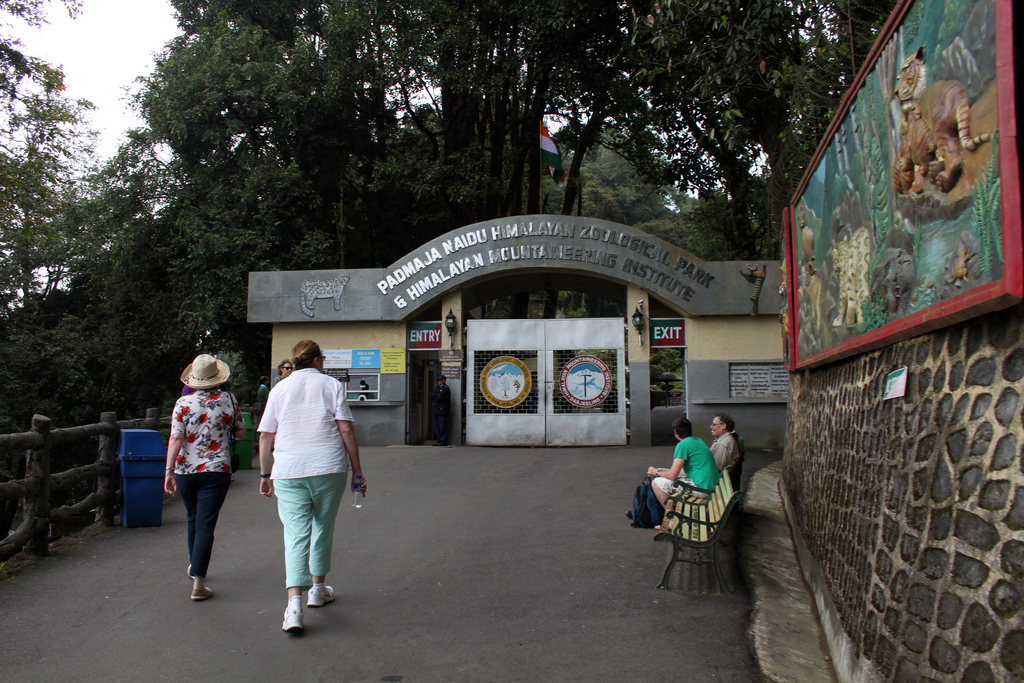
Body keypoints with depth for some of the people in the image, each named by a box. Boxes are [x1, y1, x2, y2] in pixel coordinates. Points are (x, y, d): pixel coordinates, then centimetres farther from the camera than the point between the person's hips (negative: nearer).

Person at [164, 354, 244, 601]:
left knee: (193, 520, 22)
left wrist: (169, 470, -10)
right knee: (205, 525, -3)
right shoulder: (228, 400, -2)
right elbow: (241, 433, 8)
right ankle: (198, 583, -10)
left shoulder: (183, 403, -2)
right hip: (217, 470, -2)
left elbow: (176, 438, -11)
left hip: (185, 470, 2)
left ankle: (194, 567, 42)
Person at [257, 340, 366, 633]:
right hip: (329, 466, -1)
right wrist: (357, 470, 3)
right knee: (323, 526, 16)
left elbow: (265, 436, 10)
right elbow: (346, 429, -1)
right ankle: (318, 589, 29)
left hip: (288, 469, 1)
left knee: (296, 533, -2)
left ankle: (294, 602, -15)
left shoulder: (280, 389, 13)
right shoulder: (331, 385, 7)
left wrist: (265, 474, 18)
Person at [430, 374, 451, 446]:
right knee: (437, 426, 8)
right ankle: (439, 440, 12)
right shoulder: (437, 388, 21)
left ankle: (443, 441, -5)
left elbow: (439, 398, -16)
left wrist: (433, 400, 1)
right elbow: (432, 395, 10)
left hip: (442, 410, -9)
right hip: (436, 410, 9)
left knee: (442, 426, -8)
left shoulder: (446, 388, -7)